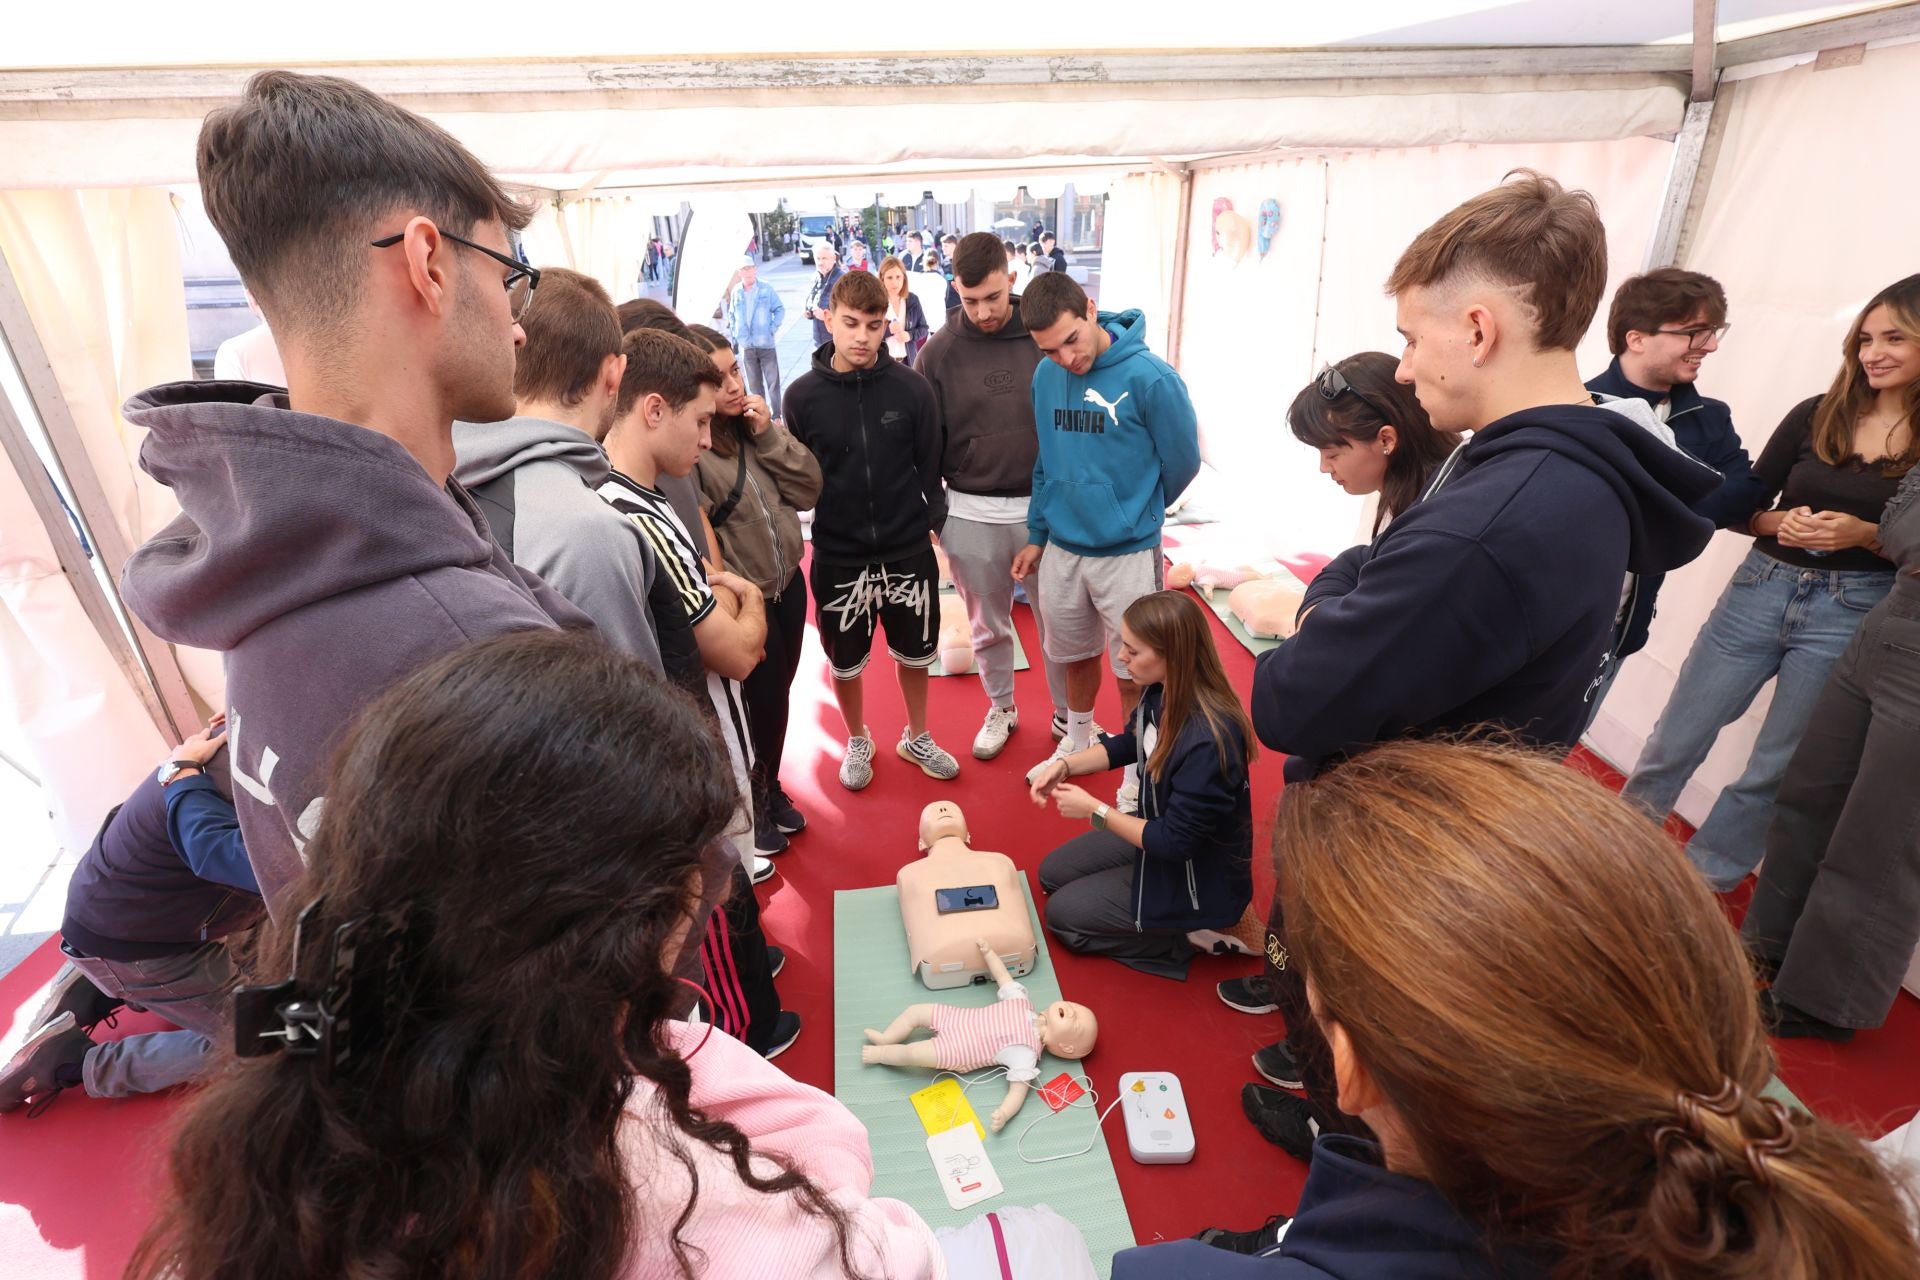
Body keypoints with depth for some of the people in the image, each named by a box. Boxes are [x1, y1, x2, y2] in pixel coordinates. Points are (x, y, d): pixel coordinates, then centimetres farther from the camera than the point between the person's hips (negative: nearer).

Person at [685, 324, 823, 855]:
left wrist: (770, 435, -12)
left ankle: (771, 786, 44)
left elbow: (809, 490, -1)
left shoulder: (754, 422, 1)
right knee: (761, 700, 9)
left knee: (779, 694, 20)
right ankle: (751, 801, 36)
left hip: (788, 583, 6)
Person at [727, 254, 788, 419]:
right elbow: (731, 314, 17)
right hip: (746, 345, 3)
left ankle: (776, 415, 5)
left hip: (766, 343, -3)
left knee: (773, 381, -1)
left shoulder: (766, 288, -4)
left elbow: (780, 310, 2)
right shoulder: (736, 291, 4)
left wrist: (773, 329, -7)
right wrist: (734, 332, 7)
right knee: (754, 383, 10)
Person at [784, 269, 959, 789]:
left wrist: (933, 523, -1)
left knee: (914, 654, 17)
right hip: (838, 557, 0)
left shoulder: (912, 387, -8)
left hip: (909, 552, 1)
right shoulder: (803, 395, -8)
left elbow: (930, 467, -1)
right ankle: (858, 742, 41)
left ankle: (917, 738, 41)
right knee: (845, 662, 15)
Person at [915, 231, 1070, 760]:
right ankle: (1001, 708, 37)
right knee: (987, 626, 15)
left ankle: (1068, 716, 30)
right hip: (971, 514, 1)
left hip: (1045, 506, 0)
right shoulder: (940, 351, -2)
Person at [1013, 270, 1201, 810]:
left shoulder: (1150, 377, -17)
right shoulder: (1046, 376, -1)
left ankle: (1137, 773, 29)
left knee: (1133, 675, 7)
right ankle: (1077, 745, 45)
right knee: (1075, 657, 21)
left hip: (1128, 552, -4)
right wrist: (1038, 533, 11)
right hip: (1060, 548, 4)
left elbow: (1182, 461, -5)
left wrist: (1134, 513, 8)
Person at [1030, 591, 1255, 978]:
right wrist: (1065, 764, -7)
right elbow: (1128, 744, 7)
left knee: (1062, 915, 2)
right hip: (1160, 830, 8)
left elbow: (1176, 842, -29)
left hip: (1198, 876, -8)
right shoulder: (1162, 690, -14)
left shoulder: (1208, 740, -38)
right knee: (1052, 874, 17)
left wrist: (1094, 810, -21)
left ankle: (1192, 934, 5)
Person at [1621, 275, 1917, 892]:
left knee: (1776, 768, 8)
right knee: (1676, 741, 6)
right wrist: (1780, 523, -14)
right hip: (1761, 588, 1)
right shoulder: (1815, 415, 2)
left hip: (1853, 613, -1)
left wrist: (1864, 534, -18)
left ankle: (1702, 876, 24)